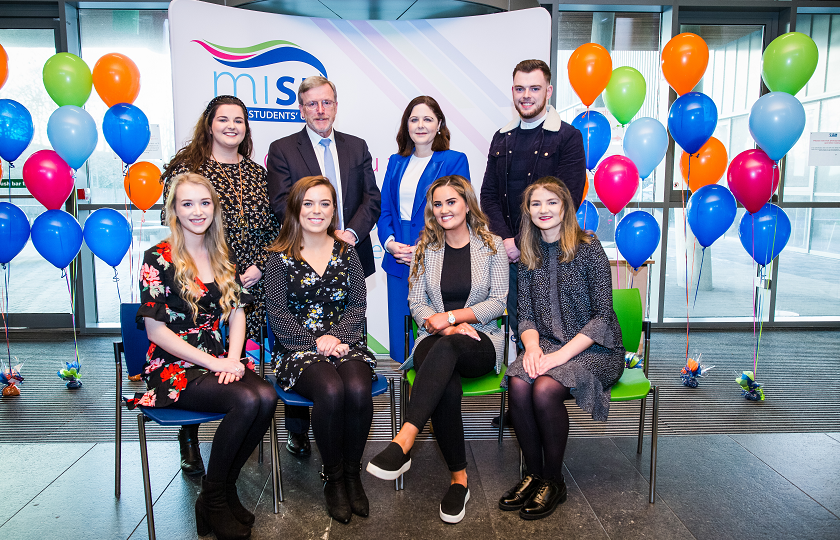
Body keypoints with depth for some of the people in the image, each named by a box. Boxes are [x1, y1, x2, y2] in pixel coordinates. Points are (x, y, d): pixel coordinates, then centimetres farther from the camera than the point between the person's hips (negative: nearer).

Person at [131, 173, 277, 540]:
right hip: (174, 368, -5)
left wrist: (232, 359, -8)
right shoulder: (158, 259, -5)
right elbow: (155, 331, -9)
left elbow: (237, 312, 10)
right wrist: (213, 362, -14)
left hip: (220, 361, 5)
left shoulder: (222, 257, 12)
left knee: (267, 397, -25)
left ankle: (225, 487, -4)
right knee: (246, 401, -29)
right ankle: (212, 499, -7)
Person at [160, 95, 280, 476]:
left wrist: (260, 266, -4)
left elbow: (274, 228, 11)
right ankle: (189, 440, 22)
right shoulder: (185, 169, 1)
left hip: (251, 287, 3)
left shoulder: (257, 174, 13)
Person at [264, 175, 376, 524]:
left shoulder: (346, 253, 12)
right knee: (331, 390, -32)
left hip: (345, 344, 2)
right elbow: (277, 314, -2)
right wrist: (315, 341, -13)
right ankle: (333, 476, -7)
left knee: (358, 389, -29)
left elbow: (358, 305, 6)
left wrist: (336, 337, -11)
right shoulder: (280, 258, 5)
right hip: (298, 349, -2)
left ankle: (352, 472, -4)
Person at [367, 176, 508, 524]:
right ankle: (459, 477, -19)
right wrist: (444, 326, -12)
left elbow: (497, 302, 0)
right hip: (435, 340, 2)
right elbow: (417, 303, 7)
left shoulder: (492, 246, 6)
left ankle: (403, 442, -46)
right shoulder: (426, 248, 12)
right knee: (447, 388, -34)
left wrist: (452, 317, -11)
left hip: (481, 340, -1)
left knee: (447, 348, -39)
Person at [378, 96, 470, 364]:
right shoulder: (396, 162, 15)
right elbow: (384, 209, 13)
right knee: (399, 334, 8)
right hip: (398, 262, 5)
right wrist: (389, 242, -6)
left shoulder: (454, 161, 0)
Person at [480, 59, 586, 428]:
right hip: (509, 252, 5)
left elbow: (567, 200, -12)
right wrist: (504, 239, -6)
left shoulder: (567, 138, -4)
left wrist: (523, 242, -14)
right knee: (519, 332, 12)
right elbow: (489, 194, 10)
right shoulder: (502, 138, 14)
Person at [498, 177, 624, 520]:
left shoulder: (588, 248, -6)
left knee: (545, 389, -30)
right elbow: (526, 316, 10)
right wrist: (532, 345, -12)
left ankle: (554, 481, -6)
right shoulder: (530, 257, 10)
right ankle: (534, 474, -6)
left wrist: (561, 354, -19)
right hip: (547, 344, 4)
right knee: (518, 384, -26)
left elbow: (602, 315, -10)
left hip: (593, 348, -4)